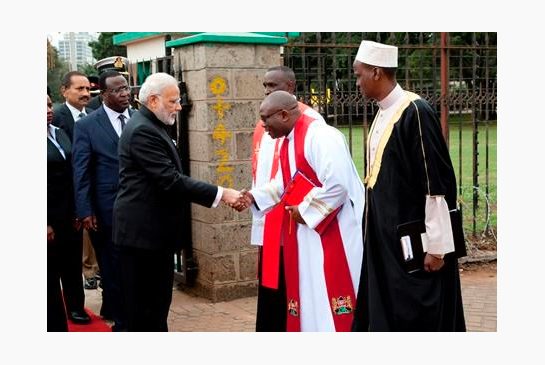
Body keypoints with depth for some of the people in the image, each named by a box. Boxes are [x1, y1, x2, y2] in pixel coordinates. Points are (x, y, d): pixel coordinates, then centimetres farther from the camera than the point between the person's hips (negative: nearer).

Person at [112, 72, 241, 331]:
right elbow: (170, 181, -24)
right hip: (143, 230, -10)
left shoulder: (151, 127, 14)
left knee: (158, 301, 16)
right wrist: (220, 194, -22)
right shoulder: (142, 131, -18)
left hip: (155, 229, 10)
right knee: (144, 308, -1)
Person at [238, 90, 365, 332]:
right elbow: (283, 184, 18)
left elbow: (337, 185, -27)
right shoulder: (288, 142, 10)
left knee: (330, 293, -4)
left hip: (334, 231, -9)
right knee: (309, 293, 15)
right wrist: (254, 197, 3)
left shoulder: (321, 136, -20)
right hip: (306, 233, 9)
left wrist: (304, 211, -18)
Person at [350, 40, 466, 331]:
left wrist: (436, 246, -18)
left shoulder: (415, 112, -17)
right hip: (385, 240, 9)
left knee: (416, 321, 1)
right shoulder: (383, 114, 9)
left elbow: (436, 183, -19)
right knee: (385, 317, 13)